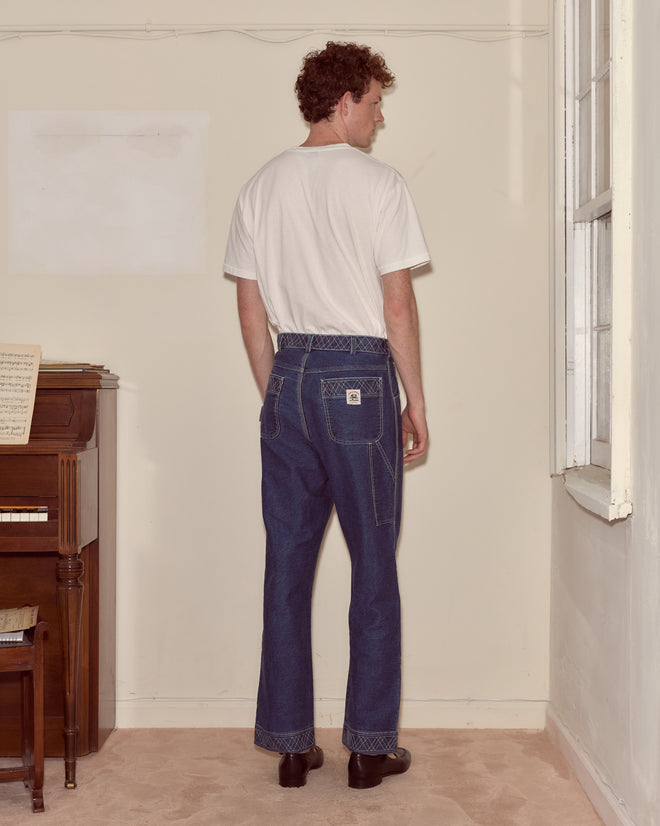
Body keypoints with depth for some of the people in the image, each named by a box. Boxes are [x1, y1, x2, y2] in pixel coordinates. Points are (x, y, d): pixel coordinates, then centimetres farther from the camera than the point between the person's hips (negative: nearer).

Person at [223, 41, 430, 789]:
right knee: (373, 566, 4)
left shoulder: (261, 187, 9)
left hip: (290, 372, 5)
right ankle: (371, 745, 12)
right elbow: (397, 306, -9)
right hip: (361, 376, -4)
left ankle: (290, 743, 15)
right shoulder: (378, 183, -6)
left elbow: (252, 313, 9)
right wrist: (415, 400, 0)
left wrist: (276, 397, 16)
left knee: (287, 563, 9)